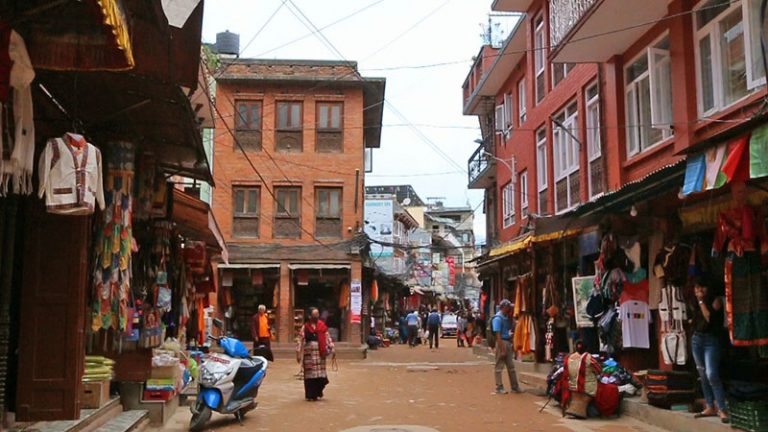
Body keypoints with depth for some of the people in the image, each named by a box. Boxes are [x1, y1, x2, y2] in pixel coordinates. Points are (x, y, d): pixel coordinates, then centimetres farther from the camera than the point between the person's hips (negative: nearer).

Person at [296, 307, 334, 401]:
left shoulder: (322, 326, 7)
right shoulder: (305, 327, -1)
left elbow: (327, 337, 6)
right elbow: (300, 340, -4)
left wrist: (331, 348, -4)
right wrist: (298, 353, -8)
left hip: (320, 353, 2)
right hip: (309, 353, -2)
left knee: (320, 374, 5)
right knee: (310, 374, 1)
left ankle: (317, 392, 23)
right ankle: (310, 395, 9)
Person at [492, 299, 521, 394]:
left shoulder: (506, 317, 13)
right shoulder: (497, 318, -14)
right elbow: (498, 335, -18)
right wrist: (502, 350, -20)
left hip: (508, 343, 9)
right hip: (502, 343, -9)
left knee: (511, 366, 13)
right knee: (499, 367, 1)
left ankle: (514, 387, 20)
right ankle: (499, 388, 7)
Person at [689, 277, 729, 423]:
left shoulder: (715, 300, -5)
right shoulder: (694, 303, 13)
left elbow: (709, 317, -18)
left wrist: (702, 301, -13)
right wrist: (691, 320, 4)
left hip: (711, 340, -6)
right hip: (697, 339, 7)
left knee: (712, 375, -17)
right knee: (703, 375, 7)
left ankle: (722, 409, -14)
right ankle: (710, 407, 13)